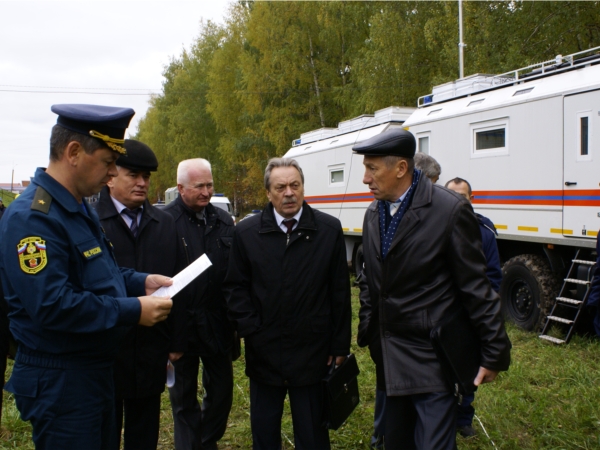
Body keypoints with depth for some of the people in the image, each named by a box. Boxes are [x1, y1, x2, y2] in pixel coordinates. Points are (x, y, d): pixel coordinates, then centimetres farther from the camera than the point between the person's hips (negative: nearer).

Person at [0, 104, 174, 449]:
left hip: (97, 370, 10)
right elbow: (52, 305, -31)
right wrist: (133, 311, -25)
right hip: (59, 382, -10)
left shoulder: (79, 208, 9)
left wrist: (140, 281, 4)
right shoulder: (33, 217, -23)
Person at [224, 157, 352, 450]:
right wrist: (250, 331, -6)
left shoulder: (329, 229, -3)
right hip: (264, 352, 1)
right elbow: (236, 287, 3)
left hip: (313, 354, -1)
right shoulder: (246, 233, -1)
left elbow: (340, 291, -1)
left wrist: (340, 345, 0)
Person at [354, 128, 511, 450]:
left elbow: (476, 287, -12)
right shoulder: (373, 213, 6)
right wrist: (366, 333, 13)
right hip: (389, 358, 7)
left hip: (431, 360, -6)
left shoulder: (450, 210, -15)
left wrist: (494, 353, -9)